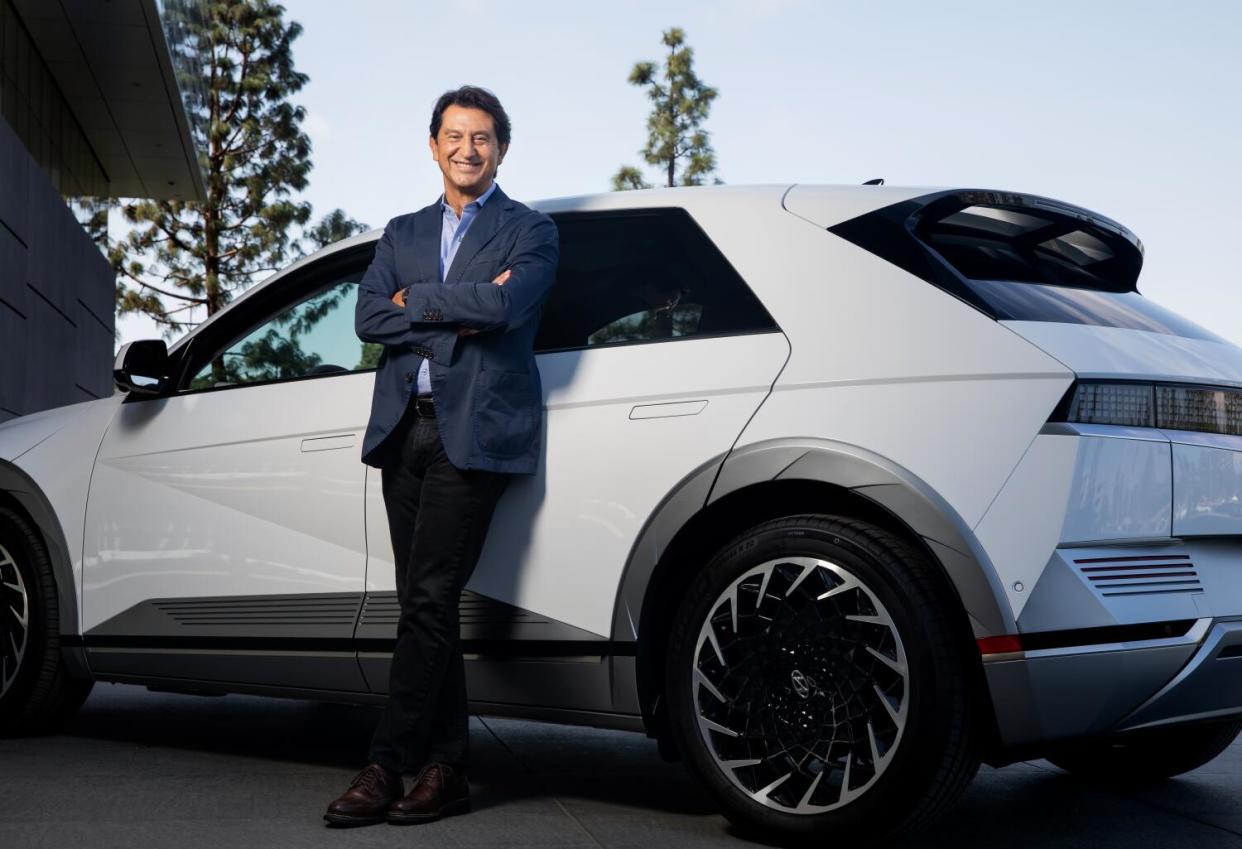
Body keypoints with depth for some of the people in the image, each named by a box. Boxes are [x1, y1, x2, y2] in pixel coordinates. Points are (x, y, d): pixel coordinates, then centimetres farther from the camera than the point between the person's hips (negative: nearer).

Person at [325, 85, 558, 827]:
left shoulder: (530, 231, 8)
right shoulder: (404, 232, 22)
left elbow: (504, 305, -13)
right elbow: (368, 318, 6)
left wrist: (416, 301, -1)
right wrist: (459, 314, -6)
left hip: (473, 431, -5)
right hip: (404, 429, 5)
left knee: (430, 600, -11)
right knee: (426, 605, 5)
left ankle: (389, 768, -8)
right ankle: (446, 770, 10)